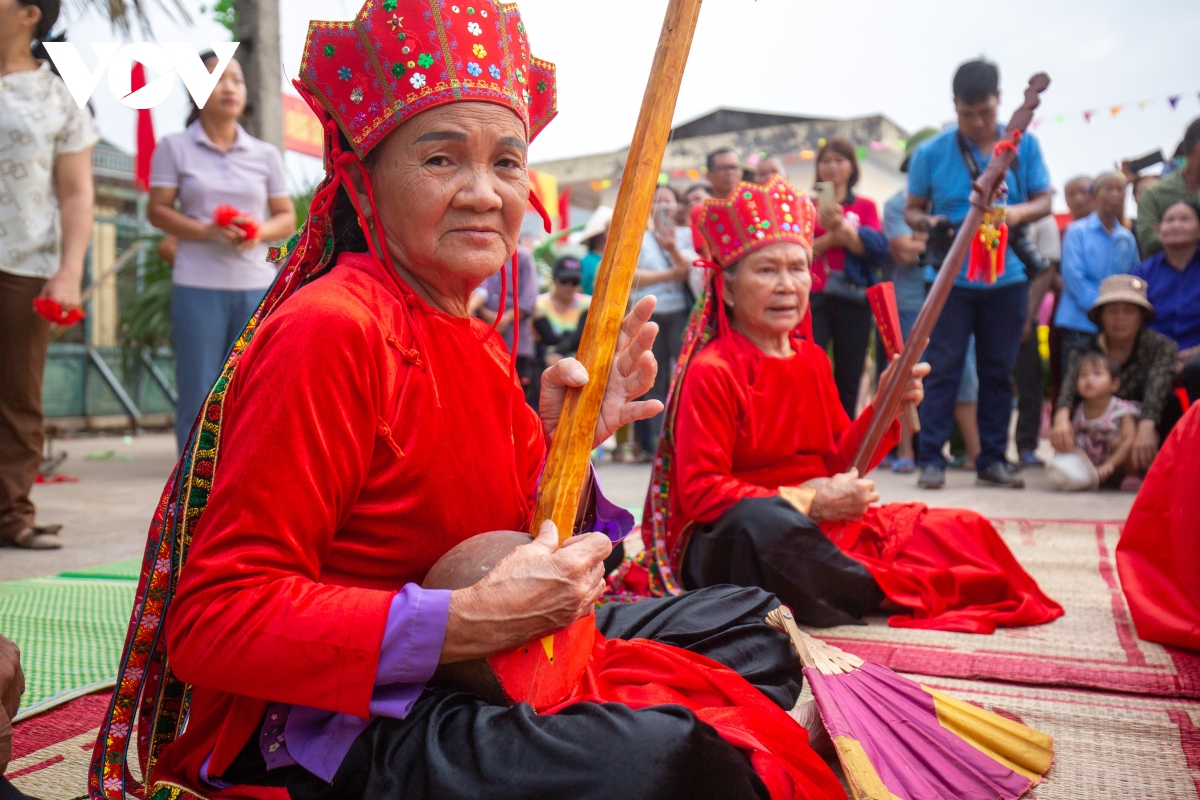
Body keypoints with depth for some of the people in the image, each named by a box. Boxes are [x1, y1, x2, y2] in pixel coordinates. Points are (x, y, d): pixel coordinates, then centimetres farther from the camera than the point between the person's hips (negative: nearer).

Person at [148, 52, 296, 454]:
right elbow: (157, 211, 2)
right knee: (197, 399, -2)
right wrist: (206, 231, -15)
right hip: (198, 285, -2)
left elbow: (287, 218, 12)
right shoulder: (175, 147, 5)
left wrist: (261, 232, -10)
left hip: (257, 285, 2)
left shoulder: (266, 154, 12)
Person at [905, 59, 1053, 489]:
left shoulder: (1024, 145, 4)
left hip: (1007, 277, 3)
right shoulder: (931, 152, -1)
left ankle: (992, 459, 17)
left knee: (998, 371, 8)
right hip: (951, 277, -2)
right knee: (943, 368, -3)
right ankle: (931, 458, 2)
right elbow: (912, 208, 5)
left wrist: (1018, 212, -17)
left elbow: (1044, 201, 6)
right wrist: (926, 221, -19)